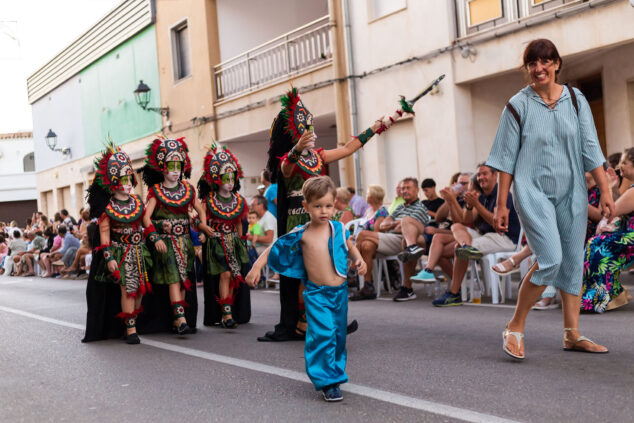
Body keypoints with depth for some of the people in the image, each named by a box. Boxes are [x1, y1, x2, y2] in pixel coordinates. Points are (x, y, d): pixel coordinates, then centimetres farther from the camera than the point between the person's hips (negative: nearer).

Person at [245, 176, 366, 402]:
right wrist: (256, 267, -5)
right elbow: (275, 247, 2)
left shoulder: (339, 229, 1)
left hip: (340, 291, 4)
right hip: (316, 293, -3)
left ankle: (336, 372, 34)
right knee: (322, 334, -15)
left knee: (339, 334, 14)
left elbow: (351, 247, 20)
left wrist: (359, 260, 0)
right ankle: (327, 382, -7)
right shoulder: (301, 234, -6)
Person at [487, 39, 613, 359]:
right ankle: (515, 327, -3)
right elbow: (507, 158, -3)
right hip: (533, 191, -4)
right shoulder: (518, 105, -3)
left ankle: (572, 335, 16)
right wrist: (501, 205, -5)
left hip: (571, 192, 4)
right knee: (550, 260, -17)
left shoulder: (575, 100, 4)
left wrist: (605, 191, -1)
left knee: (573, 261, 6)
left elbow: (590, 149, 5)